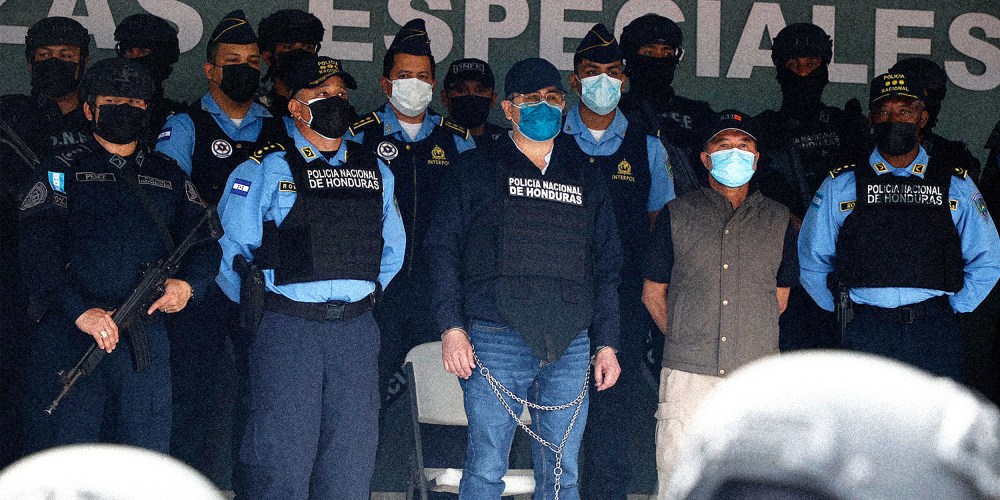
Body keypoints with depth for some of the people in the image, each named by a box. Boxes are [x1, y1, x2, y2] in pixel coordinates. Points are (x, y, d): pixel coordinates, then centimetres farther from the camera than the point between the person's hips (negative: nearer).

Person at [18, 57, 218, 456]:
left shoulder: (169, 176, 19)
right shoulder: (64, 170, 7)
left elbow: (205, 239, 15)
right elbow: (38, 249, -5)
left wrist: (188, 283, -7)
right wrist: (80, 310, -19)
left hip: (146, 339, 3)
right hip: (68, 335, -3)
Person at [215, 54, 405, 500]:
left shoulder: (374, 171, 14)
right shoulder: (266, 168, 1)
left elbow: (392, 247, 26)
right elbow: (232, 248, 1)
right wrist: (258, 303, 7)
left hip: (357, 330, 4)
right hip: (287, 327, -4)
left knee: (352, 461, 5)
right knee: (283, 461, -4)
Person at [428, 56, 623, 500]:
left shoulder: (586, 180, 18)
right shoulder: (475, 171, 9)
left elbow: (606, 268, 18)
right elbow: (443, 250, 3)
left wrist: (607, 343, 11)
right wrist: (451, 327, -8)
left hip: (570, 346, 3)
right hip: (496, 341, -3)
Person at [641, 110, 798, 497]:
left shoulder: (778, 219, 13)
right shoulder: (677, 214, 9)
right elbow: (653, 293, 13)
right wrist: (685, 339, 10)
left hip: (757, 376, 1)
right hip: (688, 374, -1)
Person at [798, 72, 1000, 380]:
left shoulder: (956, 186, 10)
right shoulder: (840, 186, 8)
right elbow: (811, 263, 13)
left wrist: (952, 310, 8)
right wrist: (843, 315, 7)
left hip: (935, 338, 1)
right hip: (864, 336, 0)